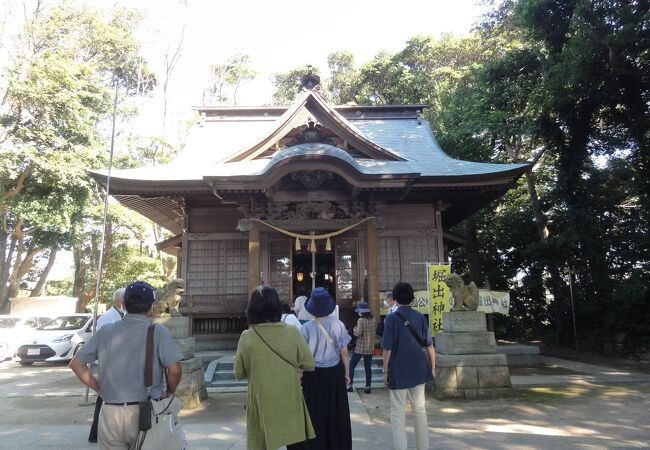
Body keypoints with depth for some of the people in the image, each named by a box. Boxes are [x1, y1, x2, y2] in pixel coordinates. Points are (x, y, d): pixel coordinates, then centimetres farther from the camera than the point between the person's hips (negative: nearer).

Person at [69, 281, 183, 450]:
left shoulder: (105, 331, 5)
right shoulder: (158, 331, -7)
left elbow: (76, 363, 9)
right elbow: (175, 370, -15)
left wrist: (99, 389, 12)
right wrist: (170, 392, 4)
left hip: (110, 412, 3)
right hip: (145, 413, -3)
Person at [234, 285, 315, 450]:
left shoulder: (247, 337, -12)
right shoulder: (292, 332, -12)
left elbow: (239, 374, -1)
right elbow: (309, 365, -3)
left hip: (262, 404, 0)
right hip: (290, 402, 0)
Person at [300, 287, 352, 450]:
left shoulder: (306, 328, -14)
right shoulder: (338, 324, -11)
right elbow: (344, 352, -5)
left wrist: (299, 375, 5)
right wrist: (347, 372, 8)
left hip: (314, 375, -1)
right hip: (335, 372, 2)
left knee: (316, 413, 14)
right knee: (337, 411, 18)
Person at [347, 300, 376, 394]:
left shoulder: (361, 320, -15)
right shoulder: (373, 319, 3)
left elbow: (358, 333, -19)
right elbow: (373, 333, 11)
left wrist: (354, 329, -1)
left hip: (360, 348, -5)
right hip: (370, 348, 5)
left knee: (351, 366, 8)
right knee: (368, 367, 10)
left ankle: (349, 385, 9)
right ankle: (368, 387, 11)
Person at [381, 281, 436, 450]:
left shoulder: (392, 318, -11)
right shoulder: (420, 317, 1)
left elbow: (387, 348, -12)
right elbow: (430, 345, 3)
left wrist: (385, 371, -4)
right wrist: (432, 368, 13)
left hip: (398, 371, -4)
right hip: (418, 370, 4)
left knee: (398, 413, 7)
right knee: (419, 409, 17)